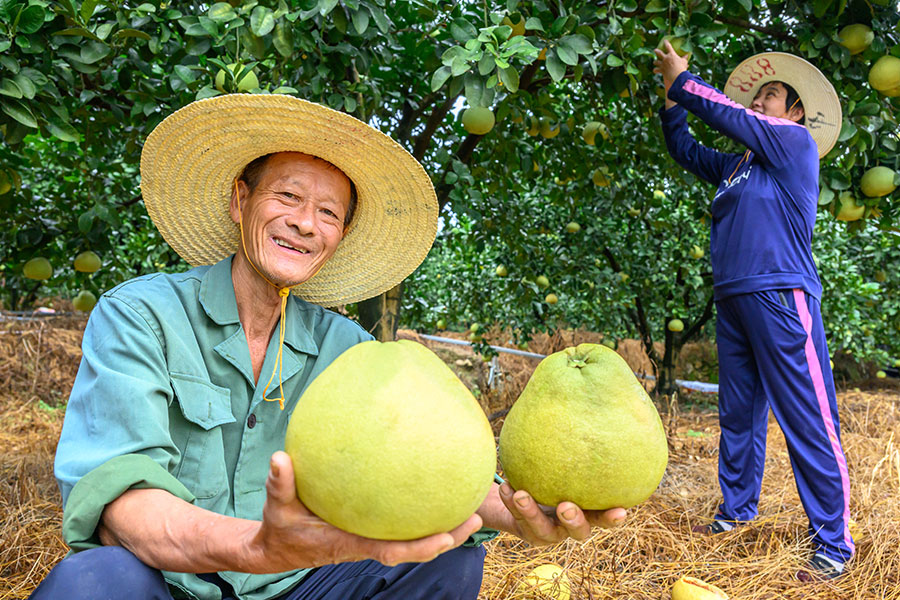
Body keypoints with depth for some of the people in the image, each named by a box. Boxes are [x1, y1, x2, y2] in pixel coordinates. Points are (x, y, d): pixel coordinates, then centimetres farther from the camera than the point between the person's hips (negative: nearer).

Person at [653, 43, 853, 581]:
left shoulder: (796, 142, 2)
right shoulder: (736, 166, 21)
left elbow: (727, 113, -4)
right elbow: (685, 151, 31)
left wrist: (683, 81, 7)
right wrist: (671, 101, 21)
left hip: (781, 298, -8)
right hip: (733, 300, 8)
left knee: (808, 421, -6)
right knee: (739, 416, 14)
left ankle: (834, 542, 1)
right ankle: (738, 510, 26)